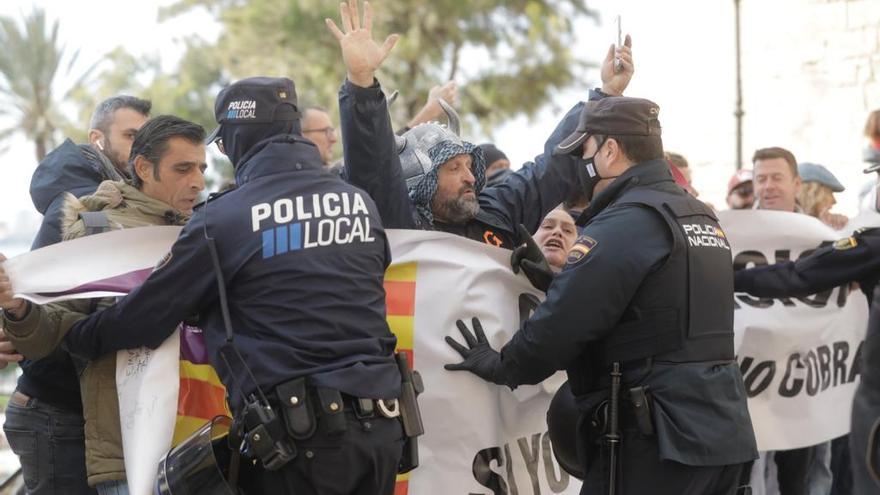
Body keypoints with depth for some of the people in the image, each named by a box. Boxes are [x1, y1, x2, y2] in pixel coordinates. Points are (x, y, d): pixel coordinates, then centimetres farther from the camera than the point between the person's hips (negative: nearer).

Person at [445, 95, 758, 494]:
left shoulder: (625, 222, -14)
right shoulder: (703, 218, 16)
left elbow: (562, 321, -16)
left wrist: (501, 366, 0)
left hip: (659, 438, -9)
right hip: (723, 430, 9)